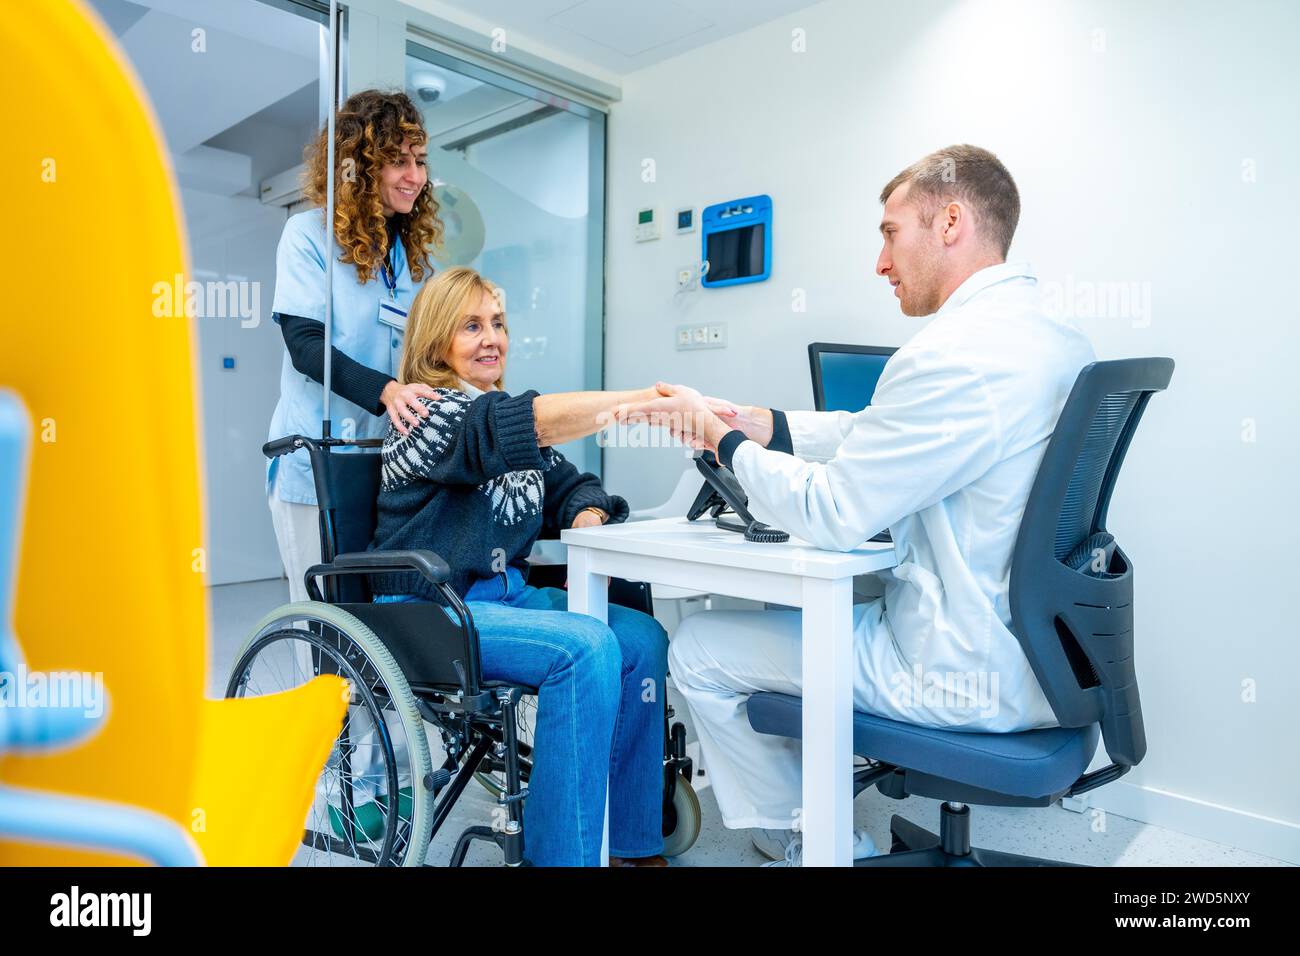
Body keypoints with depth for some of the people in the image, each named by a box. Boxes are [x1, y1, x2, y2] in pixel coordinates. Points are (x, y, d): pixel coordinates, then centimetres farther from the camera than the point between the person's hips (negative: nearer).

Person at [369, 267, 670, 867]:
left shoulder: (498, 413, 15)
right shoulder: (431, 412, -10)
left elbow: (572, 485, 15)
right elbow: (535, 421, -28)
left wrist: (588, 522, -9)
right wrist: (652, 399, -35)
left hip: (504, 592, 7)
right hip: (428, 611, -7)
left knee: (641, 636, -13)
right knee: (585, 647, -28)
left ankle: (632, 844, -3)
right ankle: (563, 853, -16)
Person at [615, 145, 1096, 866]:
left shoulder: (955, 356, -26)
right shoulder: (1053, 335, 6)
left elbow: (829, 514, -21)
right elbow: (879, 435, 10)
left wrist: (723, 438, -6)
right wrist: (756, 423, 3)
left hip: (970, 674, -10)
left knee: (698, 650, 1)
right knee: (796, 605, 28)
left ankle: (807, 840, 22)